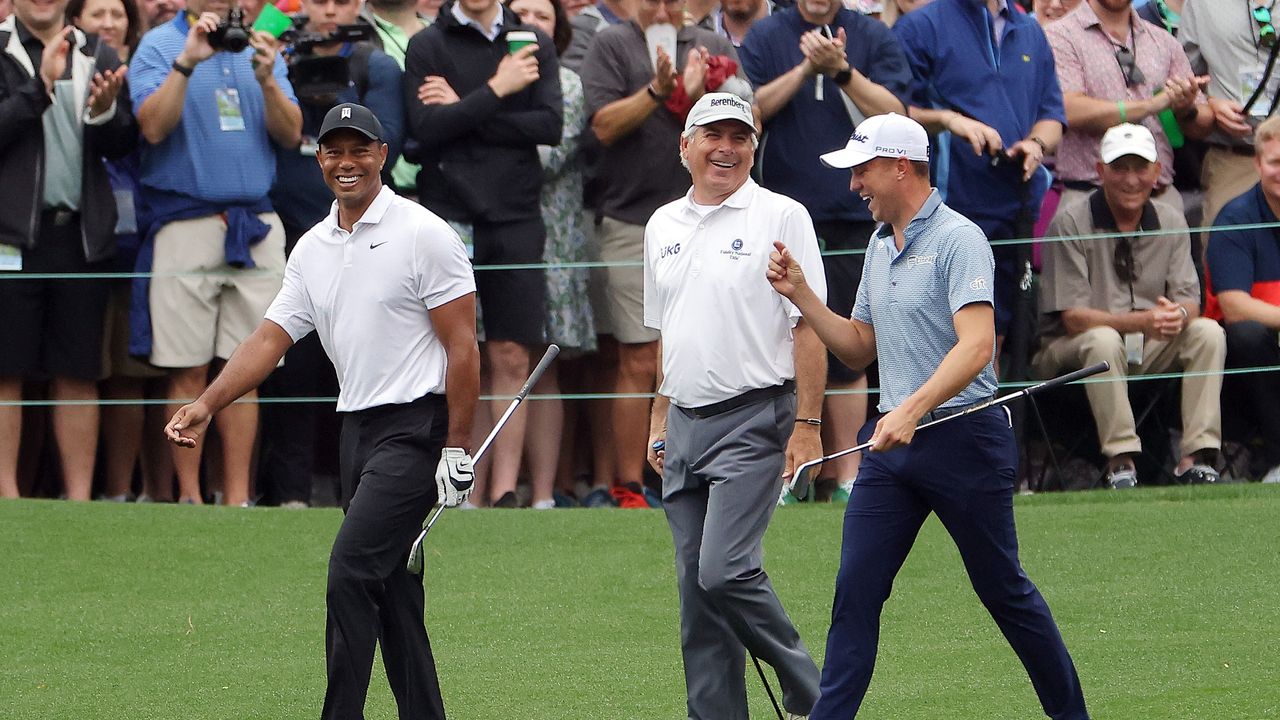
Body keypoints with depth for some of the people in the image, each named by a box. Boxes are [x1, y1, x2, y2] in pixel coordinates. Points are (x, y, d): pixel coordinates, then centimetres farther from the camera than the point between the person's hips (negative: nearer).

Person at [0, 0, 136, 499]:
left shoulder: (98, 57, 12)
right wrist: (40, 85, -20)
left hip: (80, 234, 4)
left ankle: (79, 497, 9)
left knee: (79, 374, 6)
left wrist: (103, 111, -12)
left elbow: (124, 146, 8)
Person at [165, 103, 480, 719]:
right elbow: (272, 337, 10)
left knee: (350, 571, -16)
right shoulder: (312, 250, 12)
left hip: (416, 426, -7)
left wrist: (457, 447, -12)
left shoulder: (424, 235, -8)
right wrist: (208, 403, -5)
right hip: (357, 430, 7)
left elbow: (462, 346, -9)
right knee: (391, 588, 7)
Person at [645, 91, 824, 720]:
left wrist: (807, 424, -13)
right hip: (685, 425, 7)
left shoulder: (781, 217, -4)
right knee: (696, 587, 4)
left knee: (725, 570, -17)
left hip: (754, 418, -7)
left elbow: (809, 326, -8)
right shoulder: (663, 226, 15)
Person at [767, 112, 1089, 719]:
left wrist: (913, 409, -34)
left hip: (964, 438, -7)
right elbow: (860, 349, 22)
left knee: (1003, 591, 3)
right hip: (892, 441, 7)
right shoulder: (880, 247, 14)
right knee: (855, 592, -3)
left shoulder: (958, 240, -12)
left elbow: (977, 345, -24)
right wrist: (801, 294, 9)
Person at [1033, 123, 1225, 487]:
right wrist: (1140, 321, -33)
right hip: (1071, 350, -5)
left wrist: (1179, 314, -30)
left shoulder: (1170, 222, 4)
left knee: (1207, 332, -19)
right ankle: (1121, 462, -34)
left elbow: (1190, 302, -3)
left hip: (1150, 351, 5)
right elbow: (1073, 317, -17)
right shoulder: (1071, 224, -12)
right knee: (1104, 340, -37)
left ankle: (1197, 458, -25)